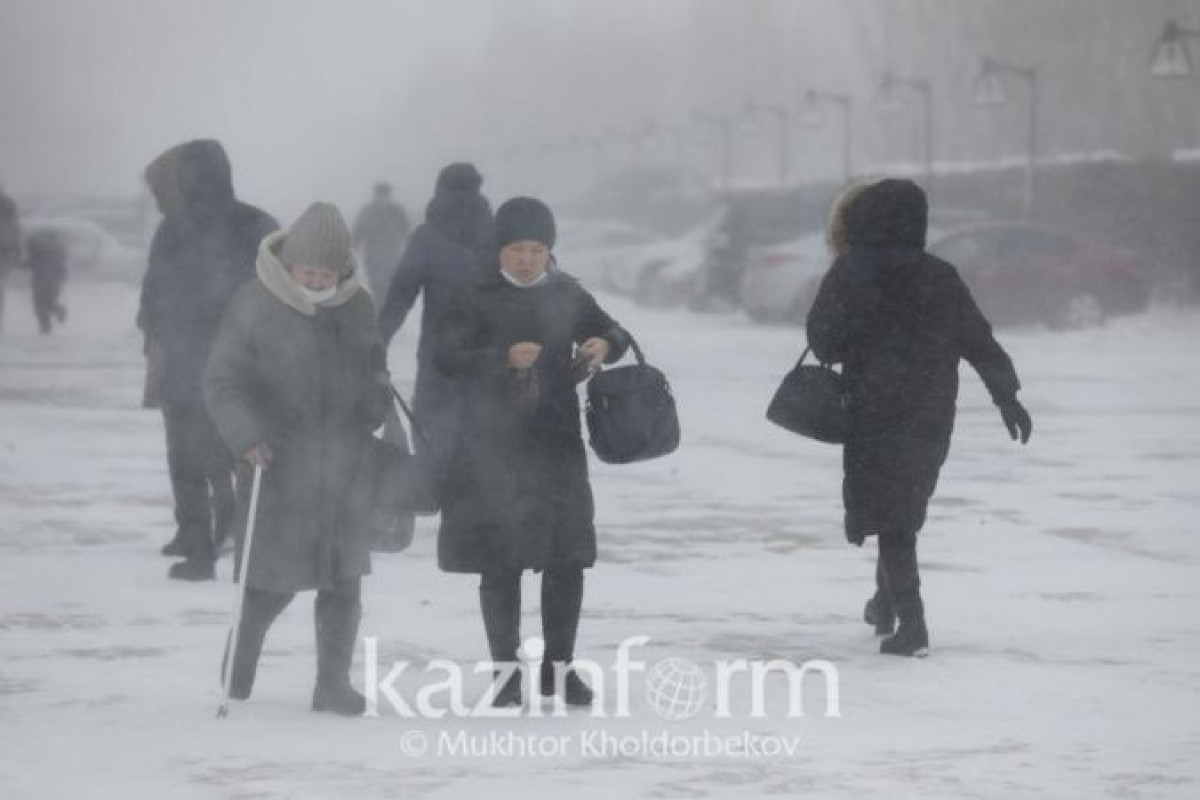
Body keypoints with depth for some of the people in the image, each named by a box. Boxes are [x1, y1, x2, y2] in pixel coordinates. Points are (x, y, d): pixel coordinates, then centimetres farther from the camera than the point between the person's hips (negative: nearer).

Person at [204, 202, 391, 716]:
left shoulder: (357, 306, 6)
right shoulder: (255, 306, -9)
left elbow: (374, 369, 22)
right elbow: (221, 383, -8)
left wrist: (377, 403, 2)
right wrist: (246, 438, -21)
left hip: (343, 471, 4)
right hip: (278, 466, -4)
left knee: (343, 583, 4)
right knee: (273, 584, 1)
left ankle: (333, 683, 15)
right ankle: (237, 676, 22)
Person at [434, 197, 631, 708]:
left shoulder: (566, 294, 7)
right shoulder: (476, 298, -3)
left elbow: (612, 332, 16)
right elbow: (446, 355, -9)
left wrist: (605, 345, -8)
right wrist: (504, 357, -23)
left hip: (557, 445, 3)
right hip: (492, 449, -3)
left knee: (566, 559, 3)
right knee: (500, 564, 2)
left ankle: (559, 666, 18)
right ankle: (506, 671, 12)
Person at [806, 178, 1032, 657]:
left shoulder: (849, 275, -8)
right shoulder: (940, 277, 2)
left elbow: (823, 340, -6)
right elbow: (980, 342, 4)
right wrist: (1007, 396, 10)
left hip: (875, 411, -4)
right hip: (932, 415, 4)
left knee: (891, 516, -2)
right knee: (905, 507, 21)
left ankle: (911, 623, -11)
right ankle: (887, 601, 36)